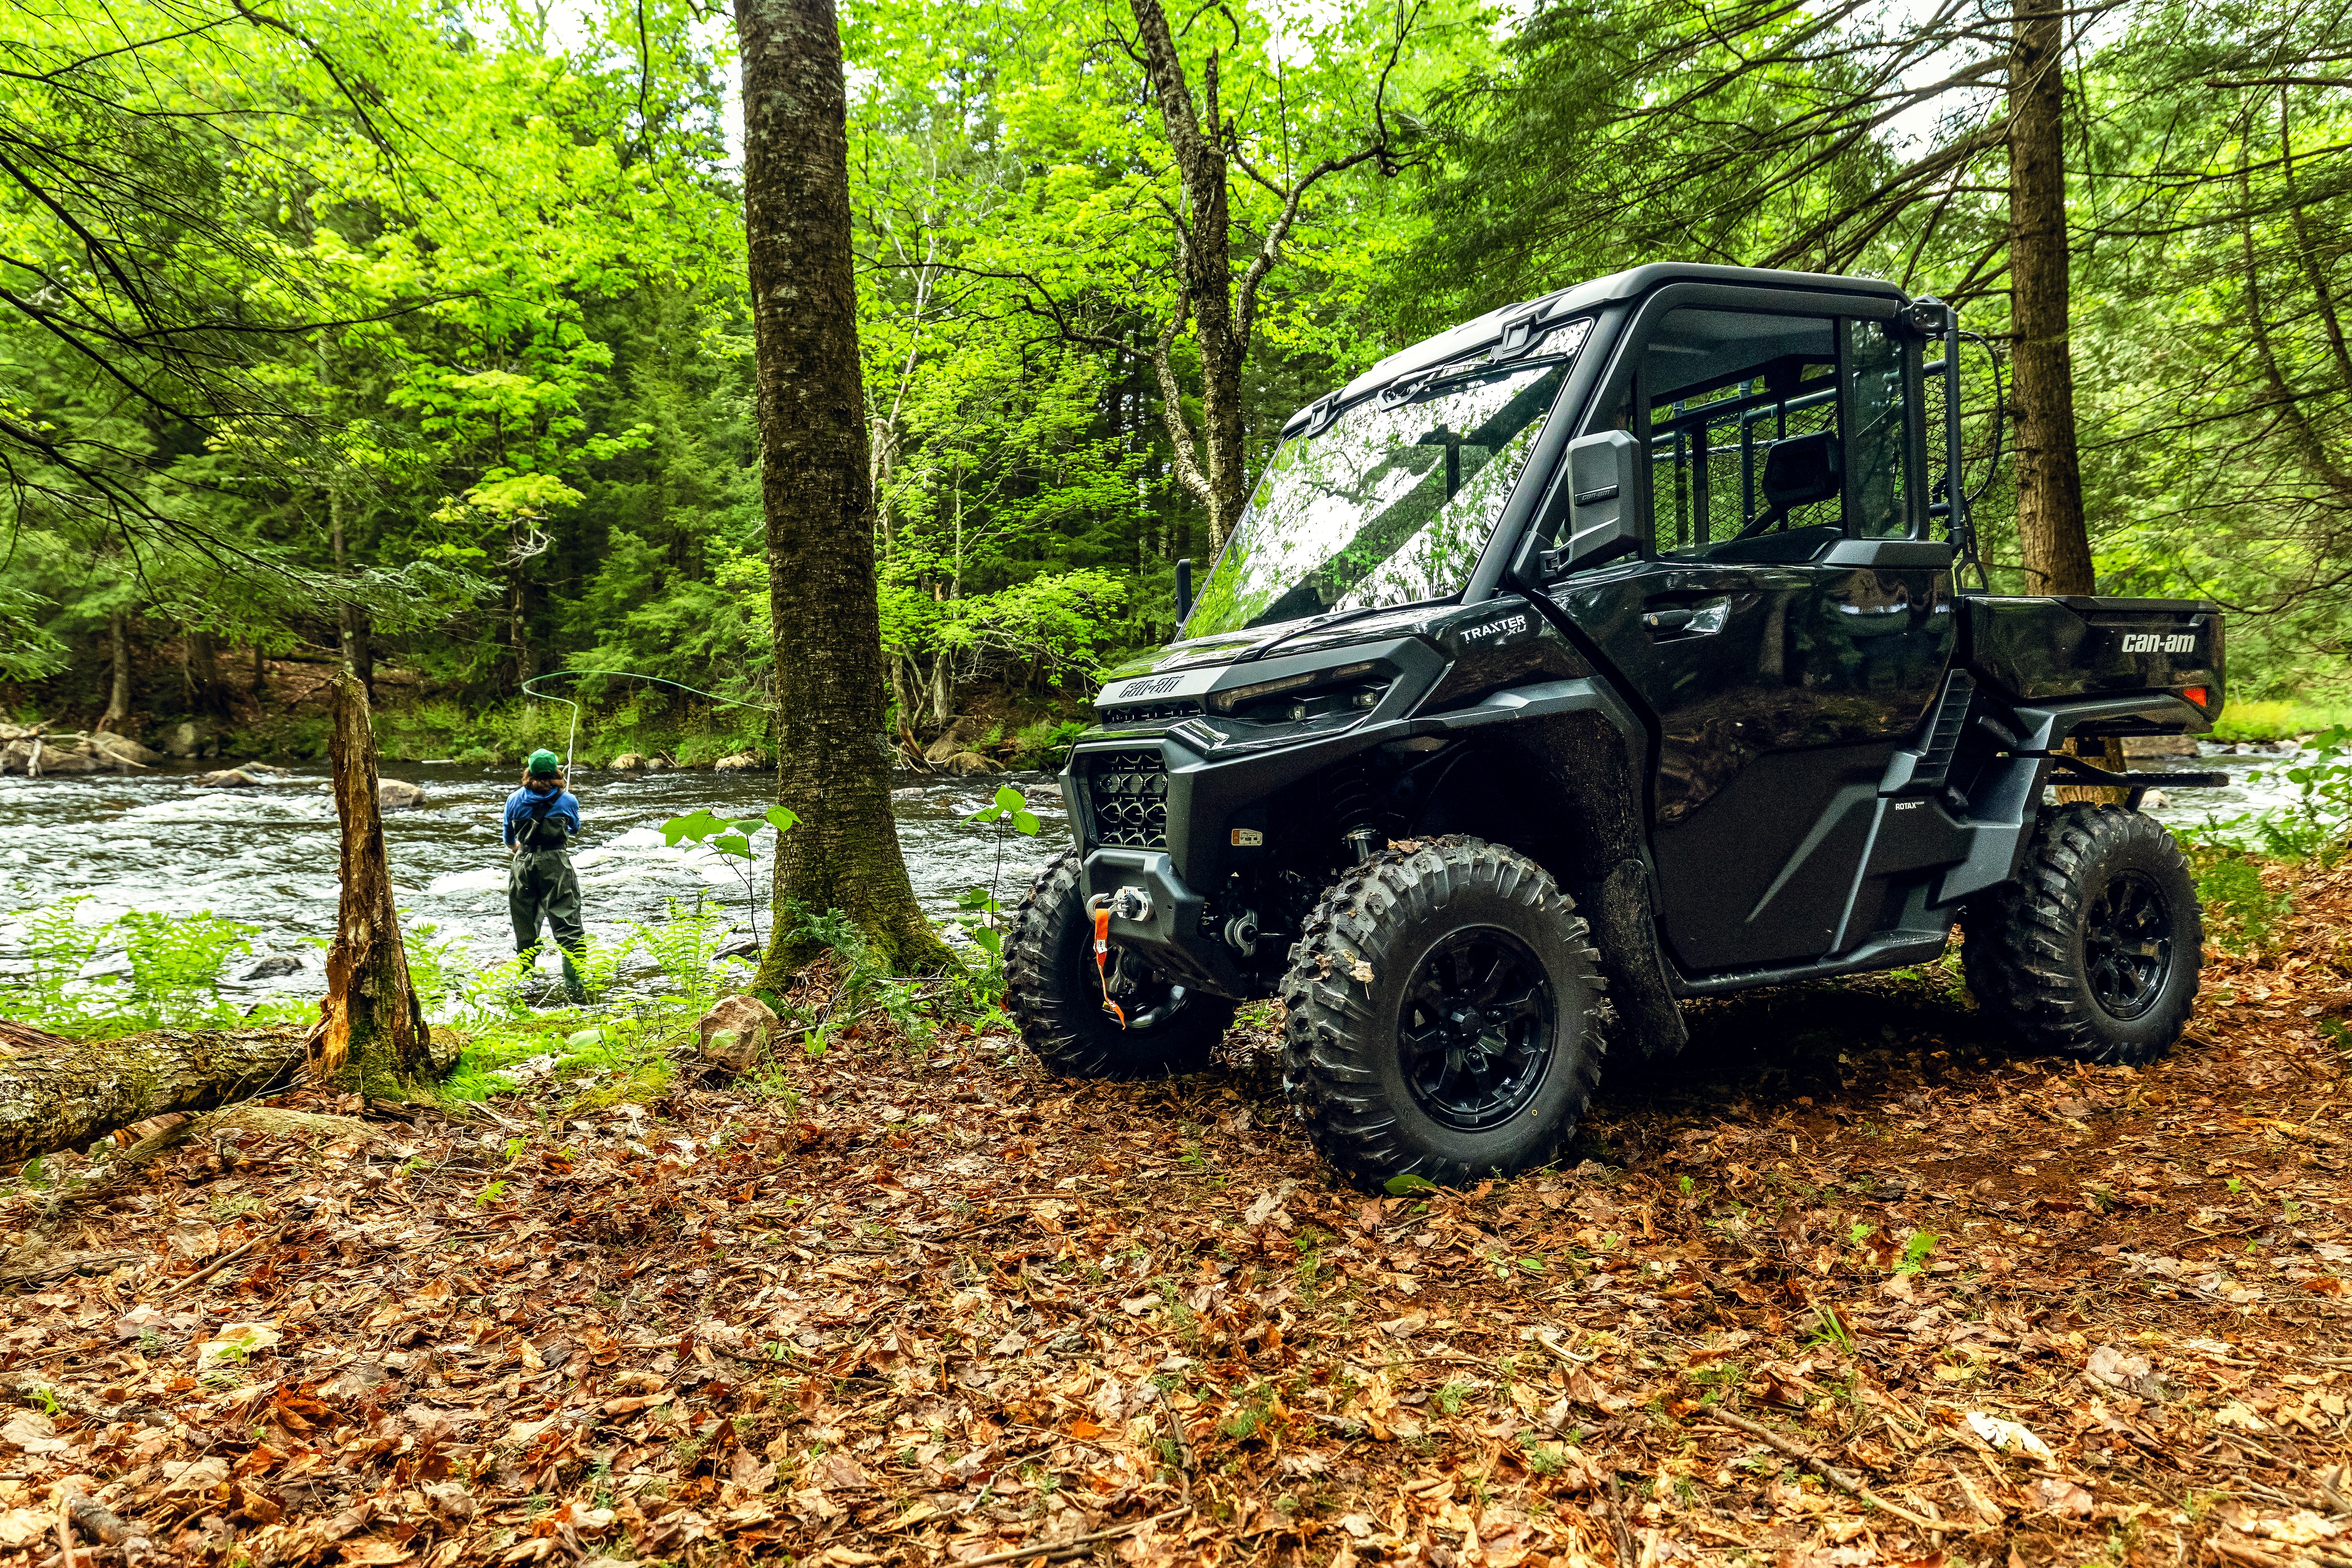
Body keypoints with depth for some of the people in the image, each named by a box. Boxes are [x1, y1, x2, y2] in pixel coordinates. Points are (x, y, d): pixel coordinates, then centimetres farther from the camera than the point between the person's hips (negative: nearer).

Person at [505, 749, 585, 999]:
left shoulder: (515, 800, 2)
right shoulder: (568, 800, -3)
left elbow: (509, 839, 15)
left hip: (523, 864, 3)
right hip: (556, 864, -2)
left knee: (525, 929, 13)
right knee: (568, 926, -1)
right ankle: (574, 986, -6)